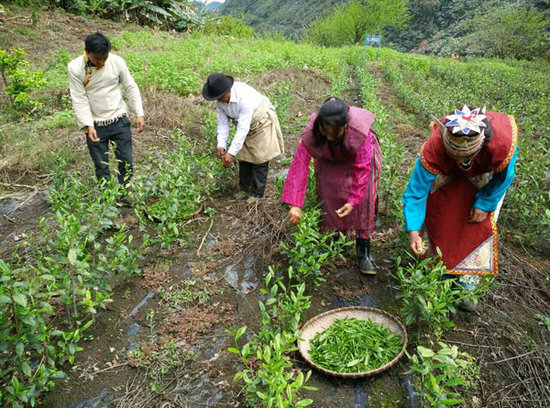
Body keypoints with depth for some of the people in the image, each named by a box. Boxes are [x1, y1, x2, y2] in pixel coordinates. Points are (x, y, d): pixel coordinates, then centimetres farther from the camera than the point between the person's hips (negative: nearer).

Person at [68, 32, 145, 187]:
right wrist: (88, 125, -19)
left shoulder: (117, 61, -7)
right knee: (101, 167, 6)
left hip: (119, 121, 1)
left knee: (126, 162, 6)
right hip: (95, 125, -1)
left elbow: (131, 88, 1)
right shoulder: (75, 68, -11)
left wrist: (139, 114, -6)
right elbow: (79, 100, -10)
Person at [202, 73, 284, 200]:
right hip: (244, 125, 7)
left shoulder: (244, 97, -40)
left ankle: (257, 194, 12)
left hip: (262, 124, -7)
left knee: (259, 159, -2)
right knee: (243, 157, 12)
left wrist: (231, 153, -38)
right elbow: (223, 122, -10)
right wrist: (221, 145, -22)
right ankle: (244, 189, 29)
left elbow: (243, 128, -38)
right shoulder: (219, 99, -18)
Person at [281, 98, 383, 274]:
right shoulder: (311, 133, -36)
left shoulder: (359, 131, -41)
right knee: (328, 194, -9)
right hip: (329, 160, 2)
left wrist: (353, 200, -32)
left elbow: (363, 168, -32)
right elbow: (299, 165, -37)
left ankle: (364, 253, -3)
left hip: (356, 158, -2)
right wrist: (294, 204, -42)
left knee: (362, 200, -12)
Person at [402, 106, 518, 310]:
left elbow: (504, 177, -19)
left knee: (483, 220, -9)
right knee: (434, 211, -6)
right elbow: (417, 190, -36)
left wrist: (485, 204, -16)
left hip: (488, 173, 0)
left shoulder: (503, 142, -43)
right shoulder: (434, 148, -43)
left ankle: (469, 281, 7)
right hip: (448, 173, 1)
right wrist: (413, 230, -42)